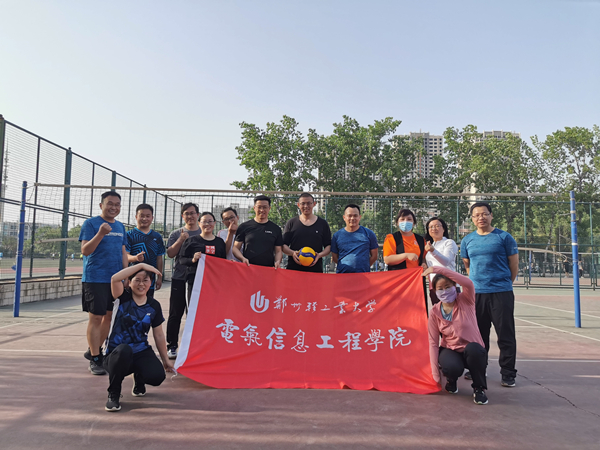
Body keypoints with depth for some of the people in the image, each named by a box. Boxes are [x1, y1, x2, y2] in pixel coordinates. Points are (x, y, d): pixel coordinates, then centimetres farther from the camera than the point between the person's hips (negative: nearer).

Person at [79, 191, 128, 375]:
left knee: (110, 316, 12)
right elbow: (85, 250, -13)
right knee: (96, 318, -3)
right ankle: (95, 360, 6)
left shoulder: (120, 226, 14)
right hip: (95, 279, -6)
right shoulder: (90, 223, -4)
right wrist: (100, 233, -26)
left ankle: (93, 350, 29)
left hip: (115, 278, 6)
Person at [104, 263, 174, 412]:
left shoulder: (154, 306, 4)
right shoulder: (123, 298, -4)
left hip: (142, 352, 3)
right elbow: (115, 279, -26)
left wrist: (166, 359, 15)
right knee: (123, 350, -39)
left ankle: (139, 379, 17)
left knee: (157, 376, -24)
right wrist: (141, 265, -24)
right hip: (117, 355, -3)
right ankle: (113, 394, -11)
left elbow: (158, 335, 12)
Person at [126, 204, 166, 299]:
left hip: (150, 277, 4)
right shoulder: (130, 235, 0)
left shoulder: (157, 237, 11)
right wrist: (135, 258, -29)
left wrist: (160, 277, 10)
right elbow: (125, 255, -7)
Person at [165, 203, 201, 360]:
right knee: (175, 314, 4)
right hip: (179, 278, 0)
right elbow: (170, 253, -2)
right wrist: (181, 239, -12)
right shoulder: (176, 234, 8)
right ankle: (172, 346, 14)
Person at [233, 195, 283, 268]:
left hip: (269, 268, 1)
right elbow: (235, 248, 11)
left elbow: (278, 251, 16)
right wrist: (243, 258, -8)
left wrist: (277, 261, -5)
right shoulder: (244, 227, 10)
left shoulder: (276, 229, 14)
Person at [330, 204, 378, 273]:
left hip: (363, 275, 0)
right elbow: (335, 257, 11)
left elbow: (374, 256, 9)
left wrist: (363, 267, 4)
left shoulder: (369, 234, 6)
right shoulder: (337, 235, 7)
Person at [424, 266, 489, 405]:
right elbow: (433, 342, -5)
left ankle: (479, 388, -10)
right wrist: (435, 374, -10)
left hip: (472, 352, 0)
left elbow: (468, 283, -32)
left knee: (473, 348, -37)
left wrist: (438, 269, -36)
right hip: (450, 351, 1)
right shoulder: (435, 312, -4)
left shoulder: (465, 301, -8)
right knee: (453, 368, -34)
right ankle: (451, 380, 6)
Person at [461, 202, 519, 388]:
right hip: (476, 293, 4)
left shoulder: (504, 237, 0)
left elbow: (514, 266, 4)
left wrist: (502, 283, 6)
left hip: (501, 293, -3)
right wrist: (477, 281, 13)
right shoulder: (467, 241, 10)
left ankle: (508, 374, 11)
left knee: (505, 335, 0)